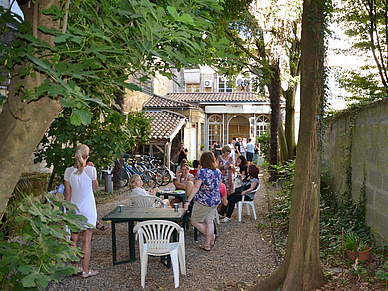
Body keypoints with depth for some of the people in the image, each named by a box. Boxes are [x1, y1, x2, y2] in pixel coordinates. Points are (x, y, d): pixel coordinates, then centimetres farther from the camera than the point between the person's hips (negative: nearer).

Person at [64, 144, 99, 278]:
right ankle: (85, 271, 12)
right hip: (88, 209, -3)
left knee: (74, 239, 14)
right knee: (87, 240, 4)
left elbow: (67, 193, 0)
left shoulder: (68, 171, -4)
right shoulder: (91, 170, -12)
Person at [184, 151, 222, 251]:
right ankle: (207, 244, 20)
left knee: (195, 221, 10)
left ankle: (211, 236, 13)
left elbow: (196, 187, -23)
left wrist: (188, 201, -21)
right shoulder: (218, 172, 1)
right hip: (215, 201, 7)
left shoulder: (202, 172, -19)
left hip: (203, 202, -7)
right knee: (209, 222, 14)